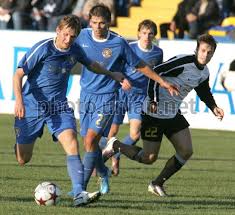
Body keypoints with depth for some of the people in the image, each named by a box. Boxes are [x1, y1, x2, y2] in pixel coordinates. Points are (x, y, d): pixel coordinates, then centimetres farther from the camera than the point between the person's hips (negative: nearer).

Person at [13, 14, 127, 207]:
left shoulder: (75, 51, 0)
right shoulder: (43, 49, -16)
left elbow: (91, 65, 24)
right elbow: (18, 74, -16)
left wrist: (112, 74, 28)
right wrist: (19, 100, -29)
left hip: (59, 106, 3)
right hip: (32, 106, -3)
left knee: (72, 144, -21)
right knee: (22, 160, 4)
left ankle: (79, 194, -29)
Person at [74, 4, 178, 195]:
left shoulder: (118, 43, -10)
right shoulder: (83, 36, -2)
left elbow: (140, 65, 3)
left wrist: (163, 82, 6)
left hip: (106, 97, -4)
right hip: (86, 94, 4)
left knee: (91, 139, -18)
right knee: (88, 142, 9)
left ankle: (82, 186, -14)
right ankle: (103, 173, 37)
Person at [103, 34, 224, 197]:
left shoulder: (204, 73, 5)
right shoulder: (183, 62, -22)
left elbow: (204, 92, 26)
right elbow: (155, 73, -25)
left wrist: (213, 107, 9)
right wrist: (153, 101, -29)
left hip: (173, 113, 8)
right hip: (155, 113, -8)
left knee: (187, 151, -2)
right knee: (149, 158, -5)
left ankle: (158, 184, 13)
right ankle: (116, 146, 20)